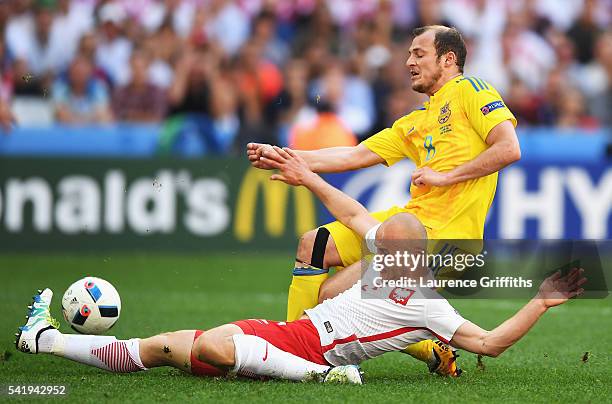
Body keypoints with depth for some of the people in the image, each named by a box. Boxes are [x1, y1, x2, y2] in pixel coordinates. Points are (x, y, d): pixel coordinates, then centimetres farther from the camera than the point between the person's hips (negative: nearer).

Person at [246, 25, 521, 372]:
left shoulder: (469, 90, -1)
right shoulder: (415, 123, 24)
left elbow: (509, 149, -14)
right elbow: (356, 156, 20)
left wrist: (444, 177, -14)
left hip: (441, 233, -9)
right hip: (409, 217, 9)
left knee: (333, 295, -15)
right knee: (312, 245, 8)